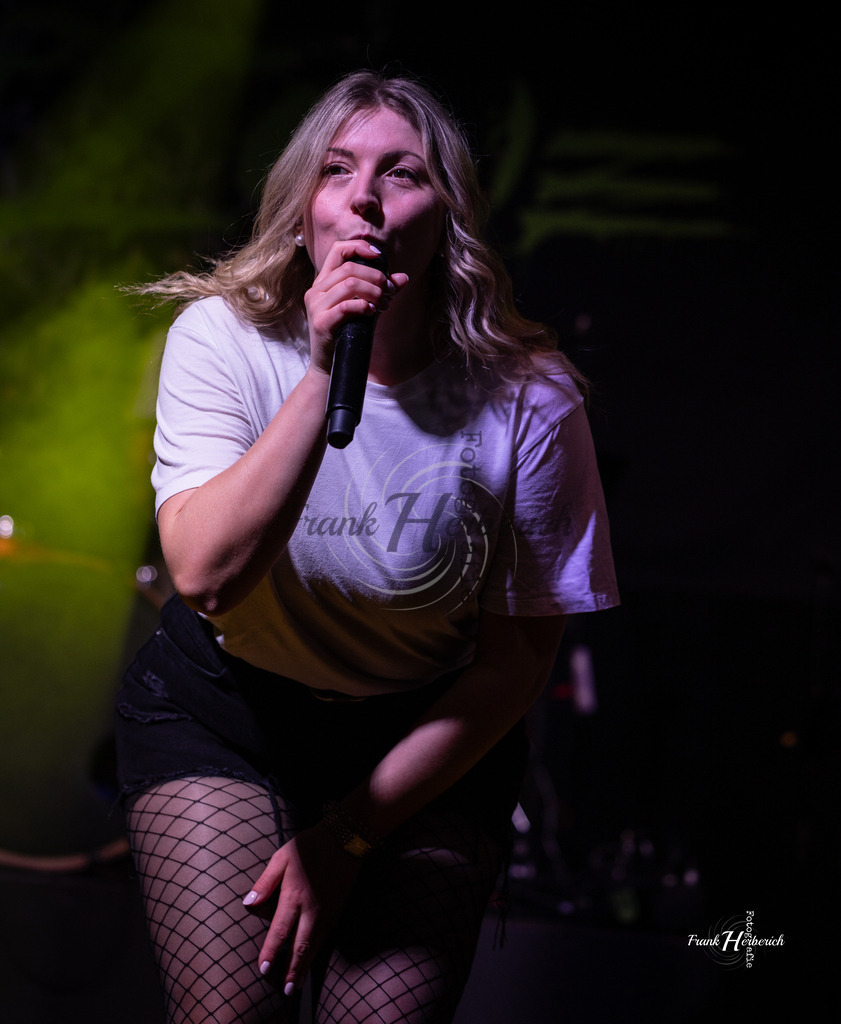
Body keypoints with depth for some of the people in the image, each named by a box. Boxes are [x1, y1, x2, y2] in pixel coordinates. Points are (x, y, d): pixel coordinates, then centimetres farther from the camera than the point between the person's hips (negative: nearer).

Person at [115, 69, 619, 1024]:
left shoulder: (529, 401, -17)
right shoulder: (223, 337, -16)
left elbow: (516, 660, -9)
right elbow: (206, 574, -30)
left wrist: (349, 834, -11)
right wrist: (325, 375, -38)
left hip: (427, 734, 0)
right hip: (223, 709, 0)